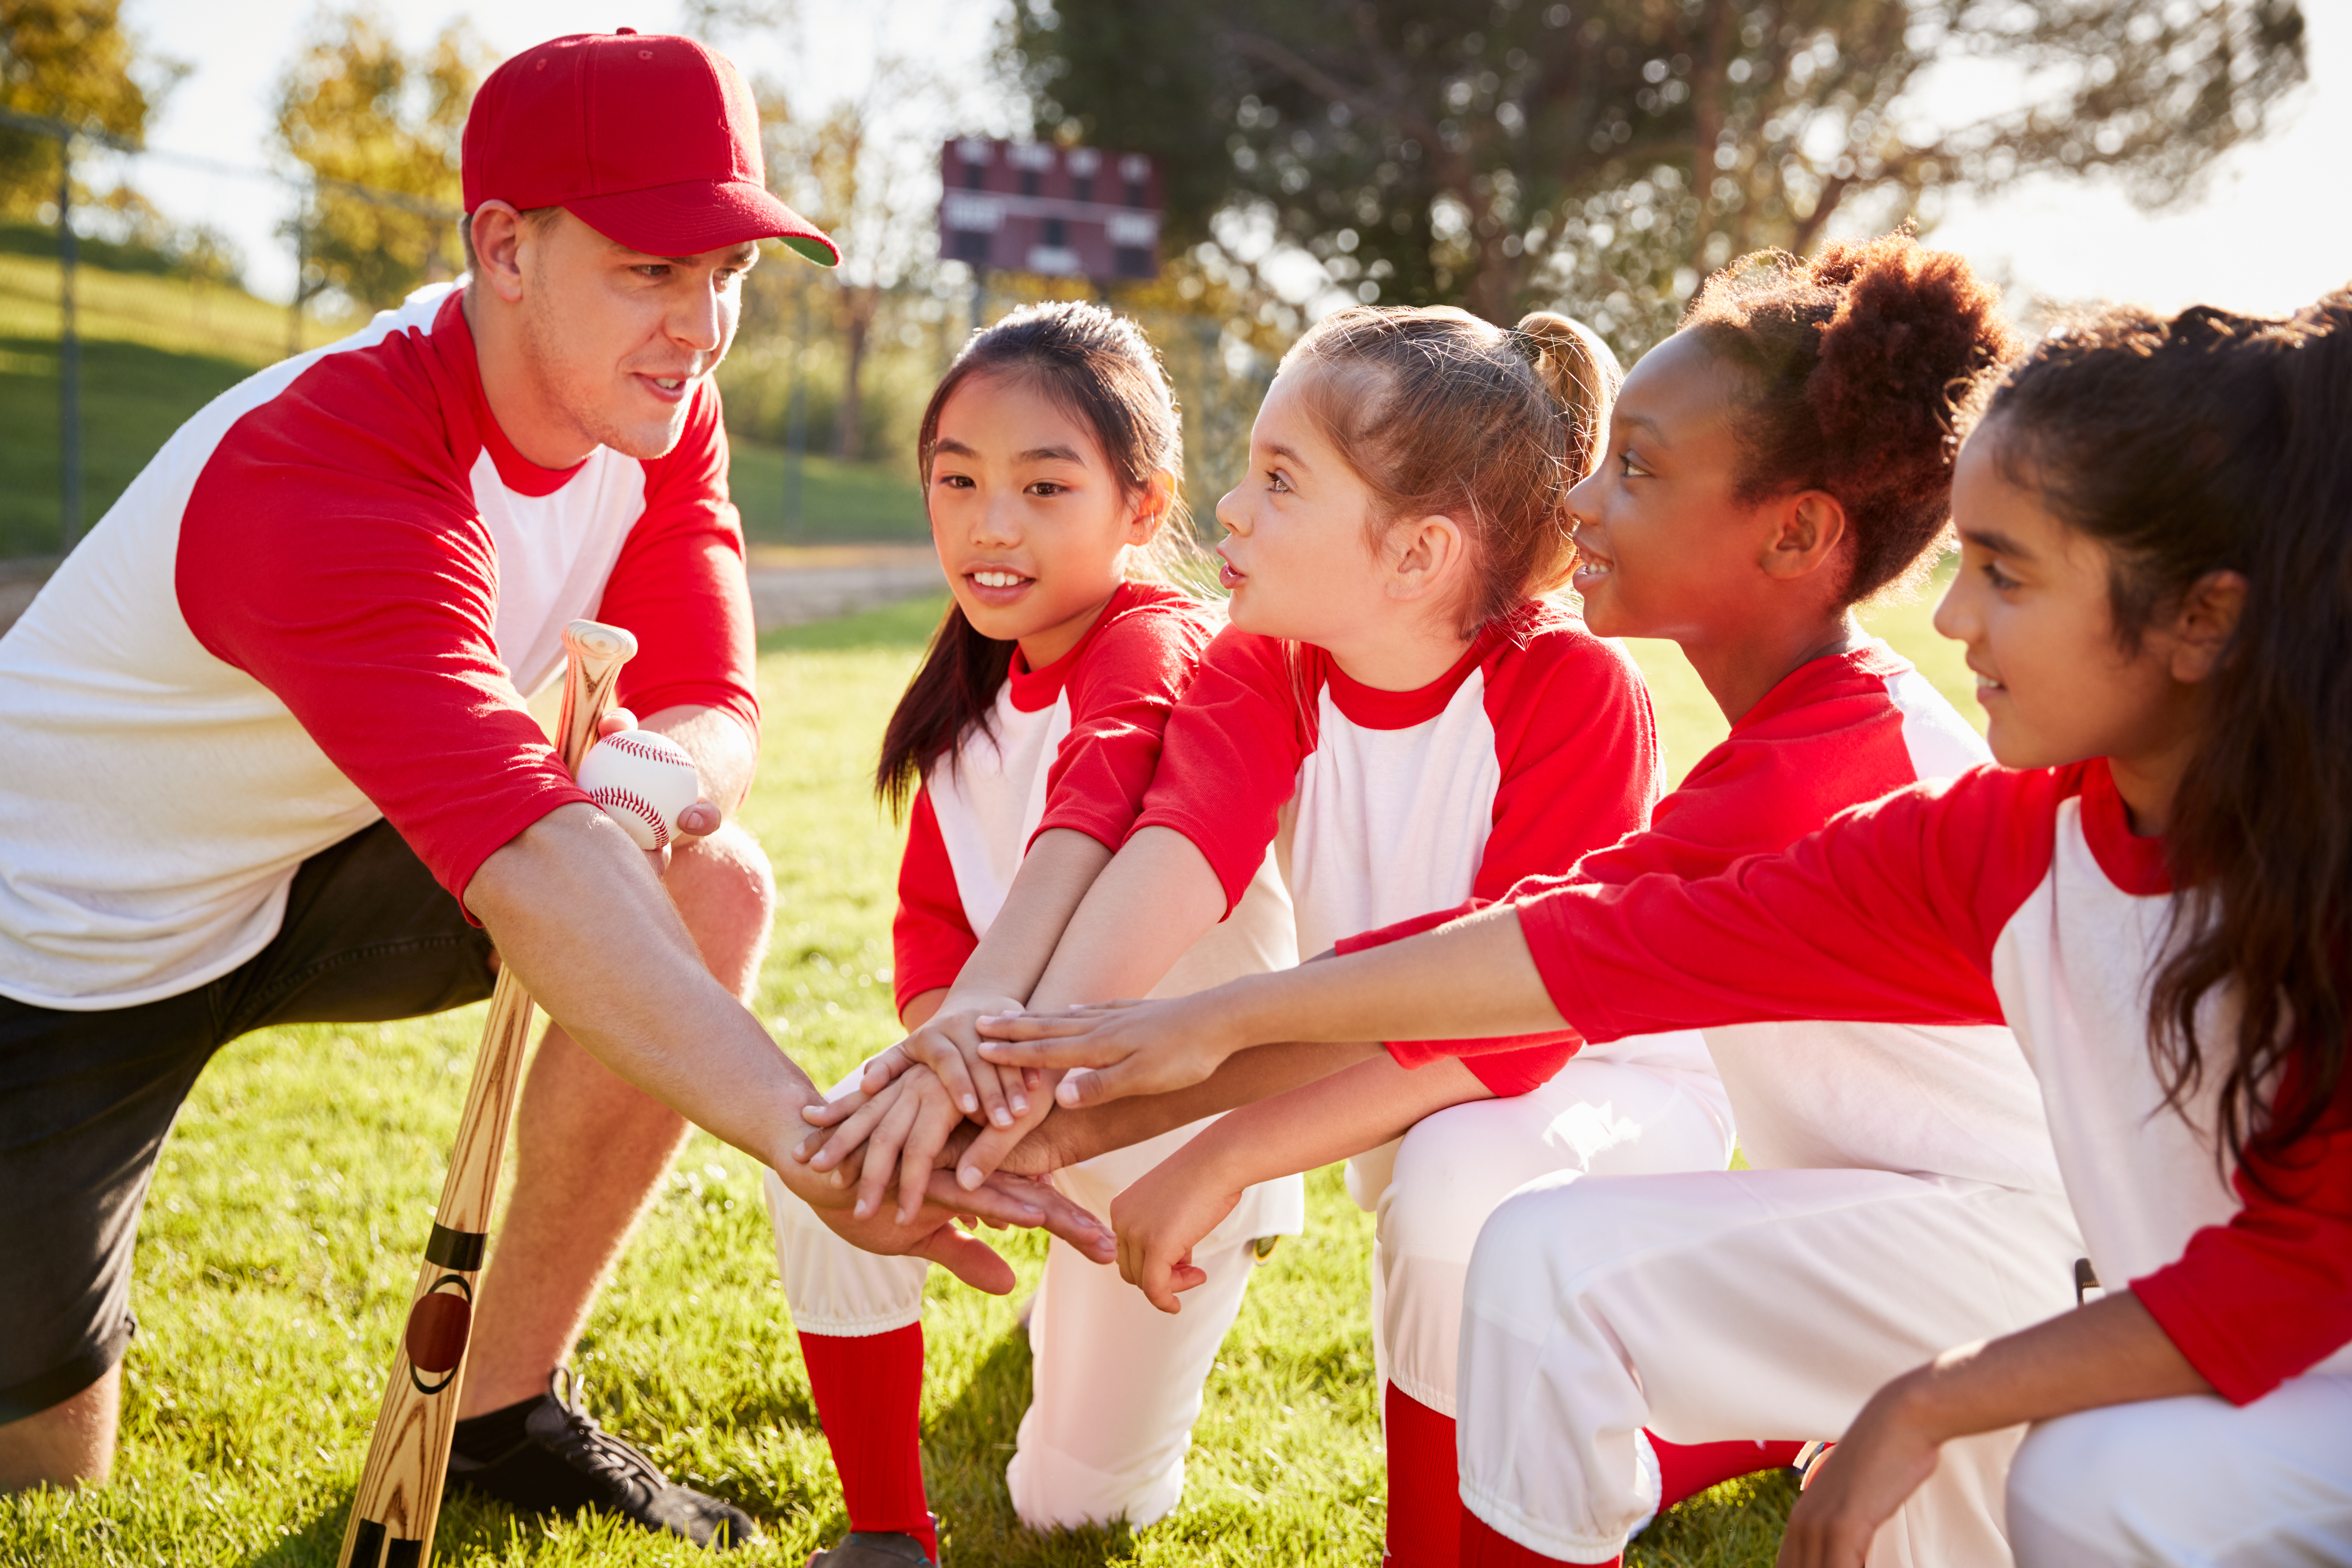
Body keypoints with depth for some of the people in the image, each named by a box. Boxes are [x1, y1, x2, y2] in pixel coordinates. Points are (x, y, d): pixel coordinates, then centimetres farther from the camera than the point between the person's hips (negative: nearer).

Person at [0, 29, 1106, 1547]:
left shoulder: (656, 412, -10)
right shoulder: (325, 480, -35)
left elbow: (713, 717, -12)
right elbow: (522, 861, -48)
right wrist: (815, 1141, -58)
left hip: (305, 882, 7)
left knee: (714, 884, -15)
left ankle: (504, 1416, -1)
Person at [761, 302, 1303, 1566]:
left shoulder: (1155, 646, -25)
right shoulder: (975, 688, 1)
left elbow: (1090, 822, -47)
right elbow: (930, 915, -1)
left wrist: (990, 994, -65)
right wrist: (946, 1038, -23)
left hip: (1189, 1116, -5)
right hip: (1041, 1080, 5)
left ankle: (1106, 1293, 39)